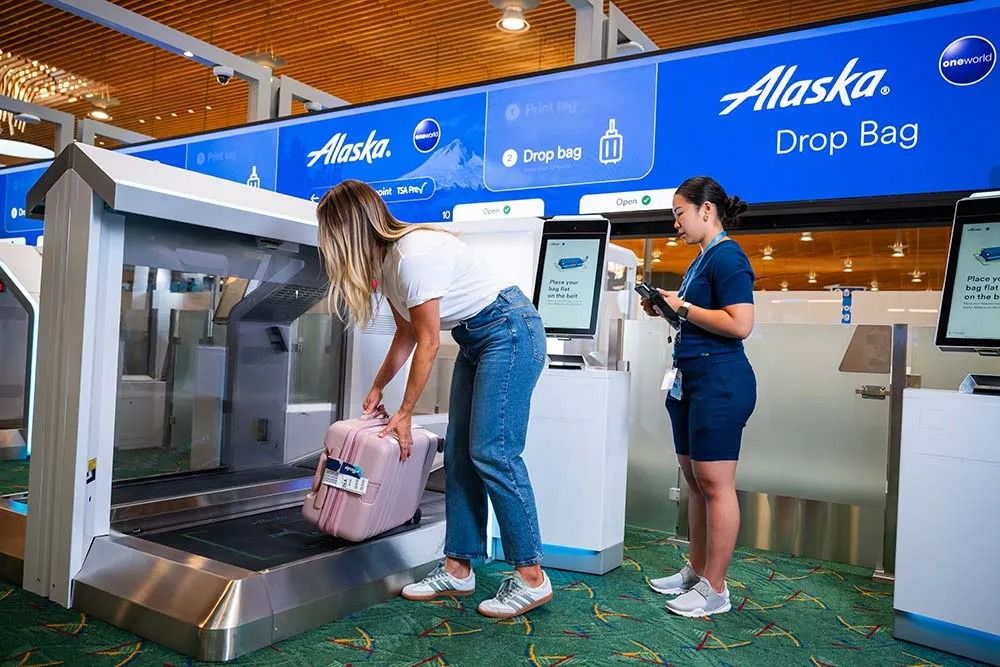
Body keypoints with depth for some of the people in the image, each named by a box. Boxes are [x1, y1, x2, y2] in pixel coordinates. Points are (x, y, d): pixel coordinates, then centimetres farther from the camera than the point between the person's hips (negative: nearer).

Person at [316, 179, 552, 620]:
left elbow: (428, 344, -18)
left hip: (510, 332, -10)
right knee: (460, 453, 6)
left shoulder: (415, 254, -24)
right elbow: (406, 334, 15)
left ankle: (531, 578, -3)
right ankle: (458, 570, 13)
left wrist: (405, 415, -10)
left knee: (492, 452, -13)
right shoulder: (383, 259, 5)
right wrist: (377, 389, 13)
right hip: (475, 341, 10)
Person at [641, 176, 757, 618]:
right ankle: (696, 571, 27)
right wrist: (667, 311, 9)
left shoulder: (727, 256, -12)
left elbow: (739, 324, -21)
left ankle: (714, 589, 8)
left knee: (715, 484, -3)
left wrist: (683, 306, -14)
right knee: (695, 480, 15)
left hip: (720, 383, -10)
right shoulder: (702, 260, 17)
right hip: (691, 382, 10)